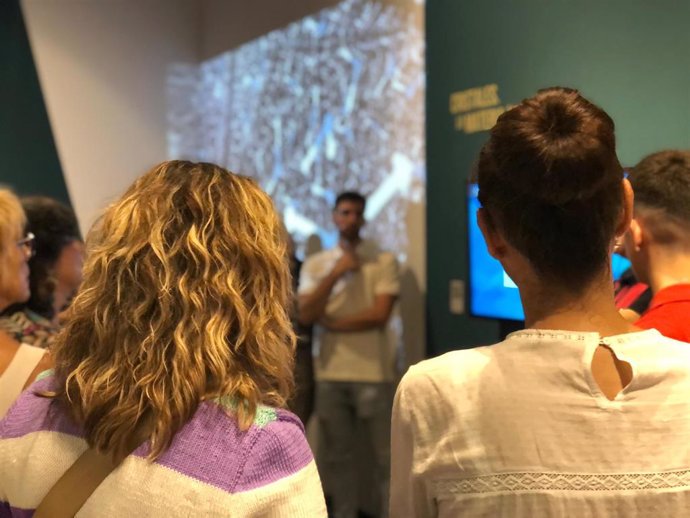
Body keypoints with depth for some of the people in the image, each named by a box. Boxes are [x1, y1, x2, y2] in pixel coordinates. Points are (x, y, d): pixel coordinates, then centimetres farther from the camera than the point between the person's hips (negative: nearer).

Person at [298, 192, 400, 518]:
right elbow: (305, 316, -3)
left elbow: (380, 315, -10)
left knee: (385, 455, 1)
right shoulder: (315, 264, 9)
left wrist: (330, 323, -4)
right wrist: (335, 274, -10)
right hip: (330, 373, 3)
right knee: (337, 455, 11)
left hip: (371, 372, -3)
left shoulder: (384, 261, -1)